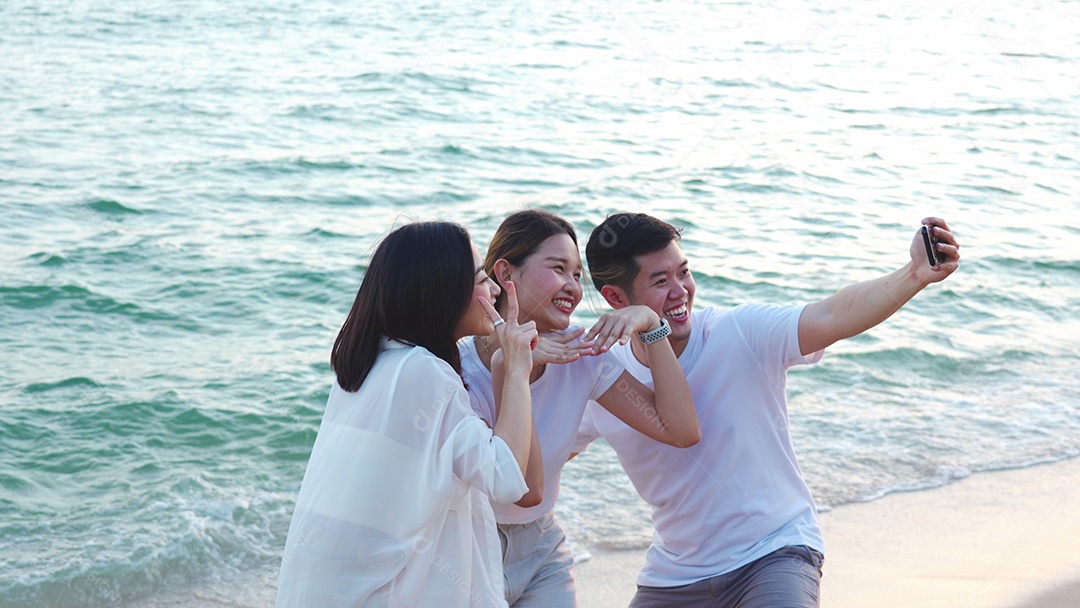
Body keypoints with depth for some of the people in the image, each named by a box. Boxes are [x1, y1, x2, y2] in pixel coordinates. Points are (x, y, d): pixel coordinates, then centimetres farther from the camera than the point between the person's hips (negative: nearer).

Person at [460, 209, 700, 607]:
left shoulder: (581, 354, -6)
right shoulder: (462, 372, -21)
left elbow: (680, 430, -12)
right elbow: (527, 490, -30)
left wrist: (651, 327, -16)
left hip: (541, 553, 5)